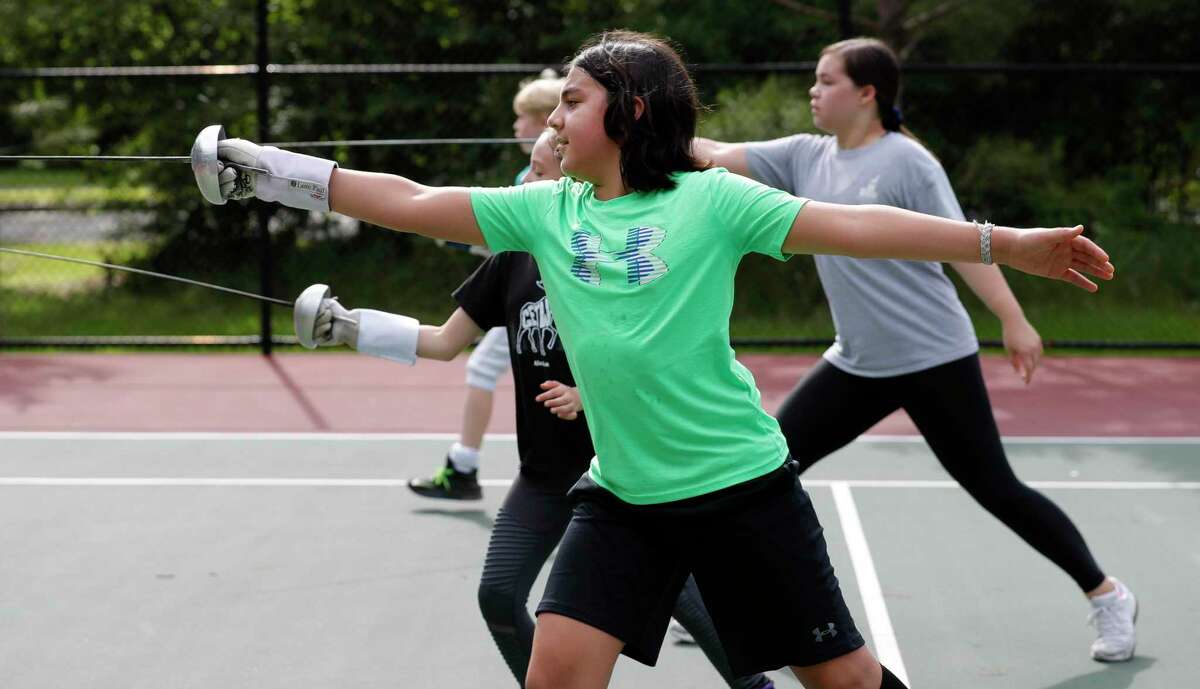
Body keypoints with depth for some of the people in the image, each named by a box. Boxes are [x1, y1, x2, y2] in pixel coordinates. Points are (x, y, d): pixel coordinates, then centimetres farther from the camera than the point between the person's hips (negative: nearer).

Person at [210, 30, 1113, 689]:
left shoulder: (710, 200, -8)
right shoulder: (542, 210, 4)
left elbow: (853, 227, -12)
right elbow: (410, 203, 5)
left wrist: (1011, 244, -17)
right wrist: (272, 170, 0)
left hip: (742, 482, -3)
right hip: (623, 493, 3)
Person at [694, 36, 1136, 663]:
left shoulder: (906, 161, -13)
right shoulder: (806, 157, 5)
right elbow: (716, 156, 4)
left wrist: (1014, 322, -19)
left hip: (934, 360, -7)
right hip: (856, 365, 7)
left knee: (994, 489, -2)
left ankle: (1107, 596, 13)